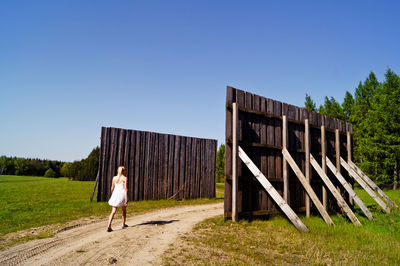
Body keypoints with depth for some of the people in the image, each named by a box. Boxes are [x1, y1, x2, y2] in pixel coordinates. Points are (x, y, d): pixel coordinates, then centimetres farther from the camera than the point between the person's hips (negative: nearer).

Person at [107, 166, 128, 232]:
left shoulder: (114, 178, 7)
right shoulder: (125, 178, -6)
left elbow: (112, 188, 12)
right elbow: (126, 189, -11)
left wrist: (112, 196, 27)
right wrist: (126, 199, -11)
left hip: (115, 194, 3)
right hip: (122, 194, -3)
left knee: (113, 211, 0)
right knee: (124, 210, 19)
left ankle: (109, 226, -17)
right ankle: (123, 224, 28)